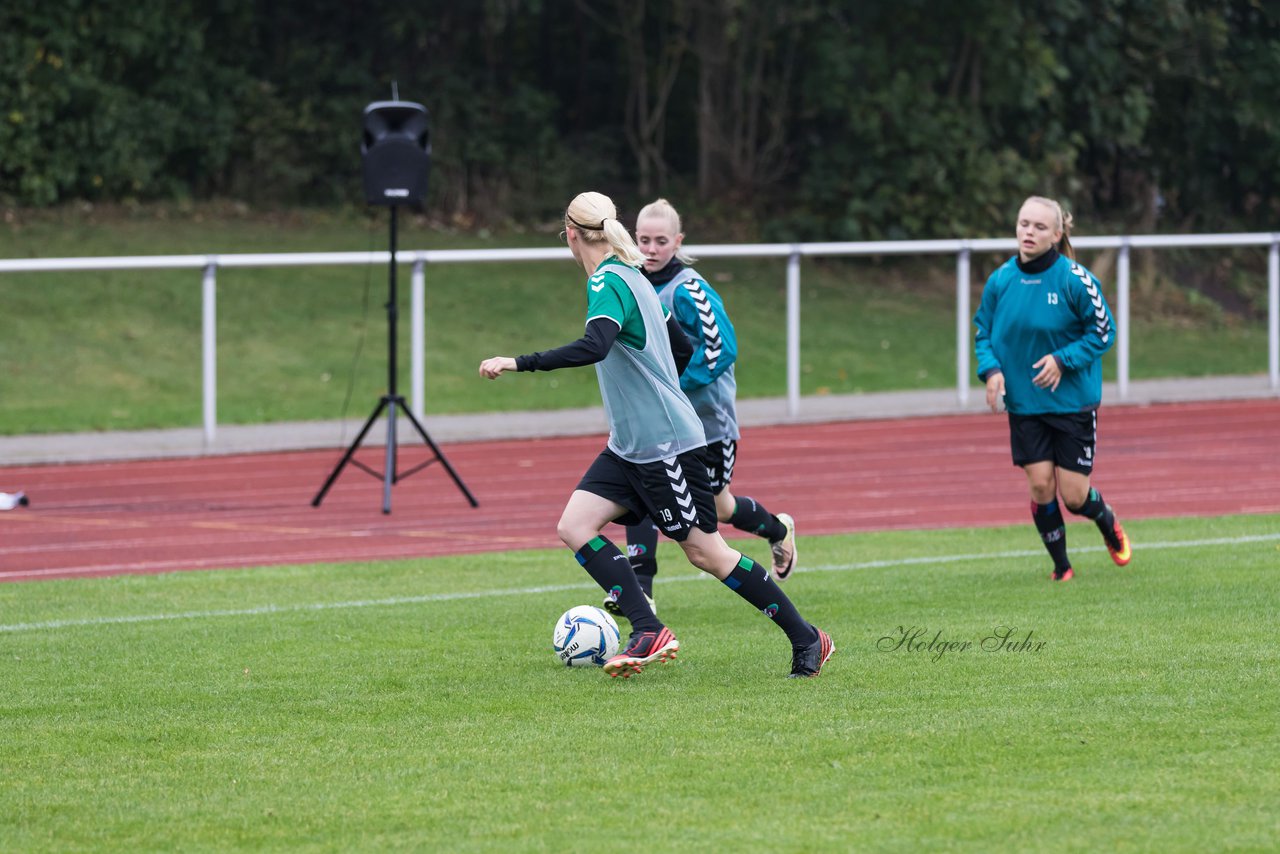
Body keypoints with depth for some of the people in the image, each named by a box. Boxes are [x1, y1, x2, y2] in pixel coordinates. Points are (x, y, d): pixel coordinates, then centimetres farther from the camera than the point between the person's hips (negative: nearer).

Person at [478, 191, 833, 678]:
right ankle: (648, 631, -10)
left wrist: (519, 363, -34)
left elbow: (594, 347, -35)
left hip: (666, 445, -10)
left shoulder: (607, 282, -16)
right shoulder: (631, 277, 13)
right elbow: (682, 349, 22)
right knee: (574, 527, -3)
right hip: (629, 448, 10)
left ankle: (806, 640, 8)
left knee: (704, 551, -2)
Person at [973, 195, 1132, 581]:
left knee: (1073, 494, -1)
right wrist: (990, 369, -10)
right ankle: (1061, 566, 16)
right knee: (1040, 484, -4)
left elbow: (1102, 331, -6)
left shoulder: (1075, 279, -13)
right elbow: (983, 332, 9)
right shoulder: (1000, 281, -2)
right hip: (1023, 402, 3)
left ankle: (1109, 524, 34)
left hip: (1073, 401, -3)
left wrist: (1063, 360, -18)